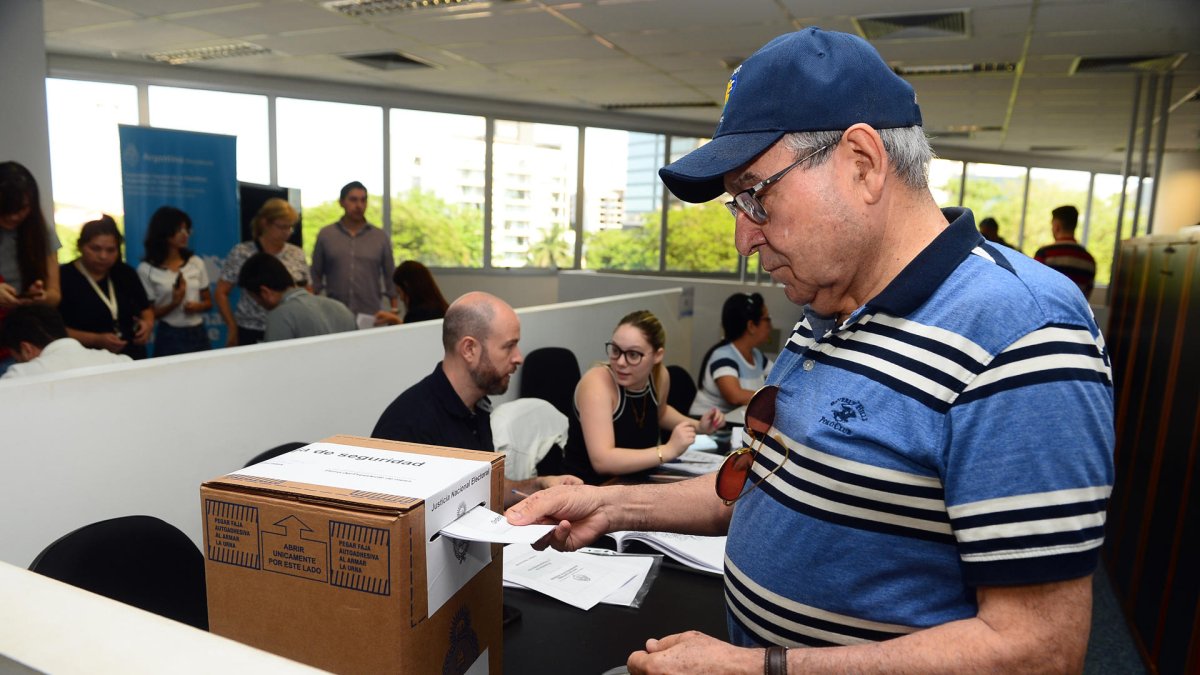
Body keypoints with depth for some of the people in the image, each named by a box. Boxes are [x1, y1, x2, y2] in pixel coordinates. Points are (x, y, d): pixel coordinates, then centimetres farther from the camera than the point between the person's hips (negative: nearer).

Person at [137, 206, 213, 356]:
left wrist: (197, 306, -11)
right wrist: (173, 304, -19)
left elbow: (208, 302, 11)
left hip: (198, 334, 3)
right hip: (169, 337, -3)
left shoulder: (196, 263, 5)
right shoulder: (146, 269, -5)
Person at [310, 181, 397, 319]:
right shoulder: (325, 235, 6)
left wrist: (395, 312, 1)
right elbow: (315, 277, 8)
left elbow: (391, 278, 6)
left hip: (371, 316, 0)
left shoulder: (381, 237, 6)